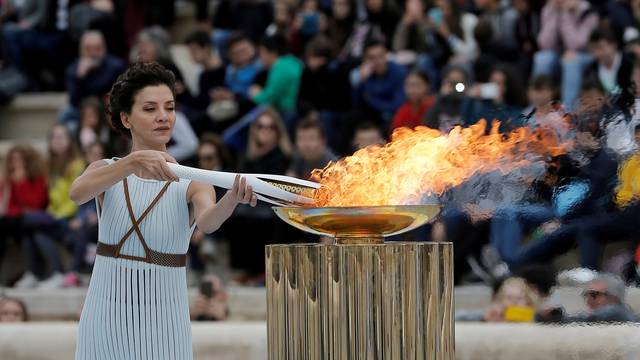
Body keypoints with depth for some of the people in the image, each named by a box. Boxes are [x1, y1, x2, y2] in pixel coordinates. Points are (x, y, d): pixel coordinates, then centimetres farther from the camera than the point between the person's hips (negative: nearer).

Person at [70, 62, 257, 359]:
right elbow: (77, 193, -21)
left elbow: (207, 222, -24)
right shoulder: (104, 170, 1)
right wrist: (135, 161, -37)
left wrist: (232, 199, -47)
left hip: (162, 325, -1)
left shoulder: (191, 186, -3)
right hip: (105, 316, 1)